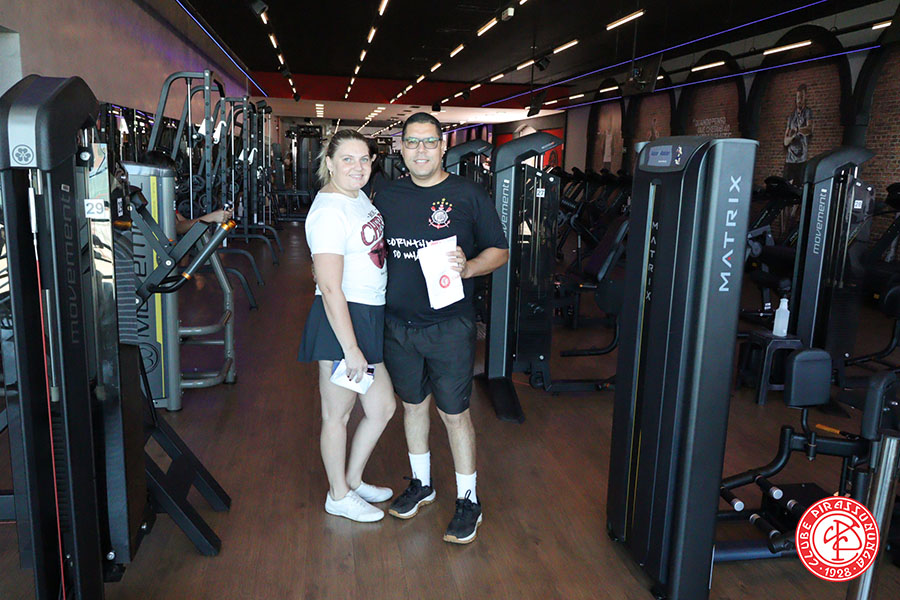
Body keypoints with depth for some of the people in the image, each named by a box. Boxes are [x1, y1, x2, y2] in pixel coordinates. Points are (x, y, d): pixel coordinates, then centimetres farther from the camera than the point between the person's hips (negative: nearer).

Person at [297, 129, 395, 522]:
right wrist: (350, 349, -24)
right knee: (337, 415, 8)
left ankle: (353, 480, 37)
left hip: (371, 316, 10)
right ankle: (338, 497, 28)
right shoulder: (329, 211, -19)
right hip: (340, 319, -9)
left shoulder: (360, 197, 9)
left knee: (383, 407, 18)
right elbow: (330, 288, -23)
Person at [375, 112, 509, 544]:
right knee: (412, 403, 17)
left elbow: (499, 251, -2)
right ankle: (421, 483, 37)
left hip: (449, 325, -4)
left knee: (454, 412, 3)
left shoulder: (468, 196, -5)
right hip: (398, 323, 4)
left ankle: (468, 500, 20)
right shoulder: (387, 197, 7)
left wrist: (467, 268, -20)